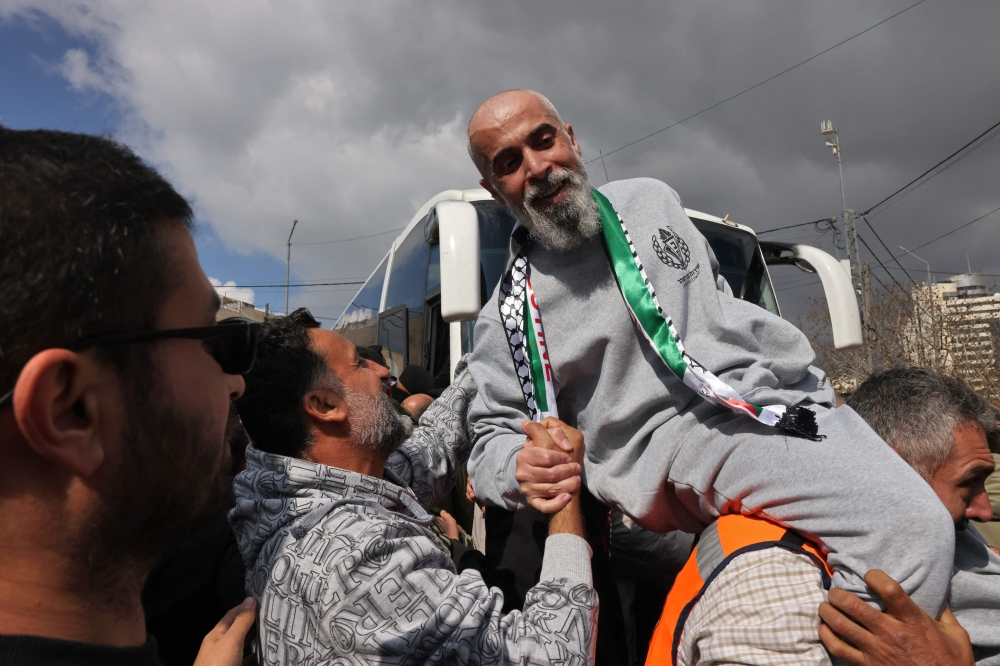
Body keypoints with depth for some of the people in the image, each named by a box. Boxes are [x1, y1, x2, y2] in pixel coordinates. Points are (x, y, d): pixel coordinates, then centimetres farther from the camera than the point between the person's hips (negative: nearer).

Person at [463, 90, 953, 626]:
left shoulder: (651, 199, 15)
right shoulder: (510, 312, 1)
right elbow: (493, 438, 6)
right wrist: (519, 471, -18)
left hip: (789, 401, 7)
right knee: (910, 528, -23)